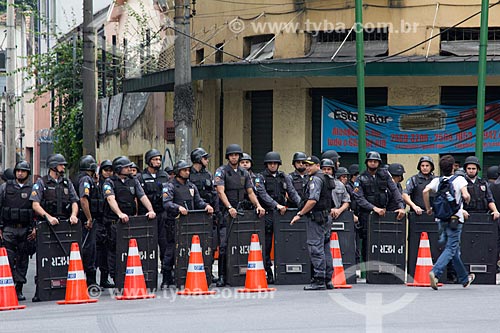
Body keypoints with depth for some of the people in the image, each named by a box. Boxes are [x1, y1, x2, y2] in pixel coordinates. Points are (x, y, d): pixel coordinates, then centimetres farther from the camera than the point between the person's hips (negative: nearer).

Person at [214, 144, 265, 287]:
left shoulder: (244, 173, 15)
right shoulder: (221, 171, -1)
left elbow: (250, 192, 15)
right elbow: (221, 191, -12)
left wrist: (258, 205, -3)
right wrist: (230, 208, -25)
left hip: (241, 212, 5)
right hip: (226, 213, -5)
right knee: (224, 244, -10)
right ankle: (222, 276, -9)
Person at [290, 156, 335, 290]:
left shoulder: (315, 179, -12)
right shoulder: (326, 178, 18)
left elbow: (313, 200, -23)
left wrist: (300, 214, -19)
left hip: (316, 217, -10)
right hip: (326, 217, 10)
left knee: (316, 248, -10)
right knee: (325, 248, 11)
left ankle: (319, 280, -13)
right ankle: (328, 279, 13)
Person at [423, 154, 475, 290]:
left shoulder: (437, 181, 5)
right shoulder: (459, 179, -5)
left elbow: (425, 191, -12)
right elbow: (465, 195, -18)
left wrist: (428, 208, 0)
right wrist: (468, 201, 6)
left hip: (441, 219, 5)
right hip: (455, 218, -5)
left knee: (454, 249, 17)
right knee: (451, 249, -9)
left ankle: (464, 279, 28)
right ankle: (435, 273, -31)